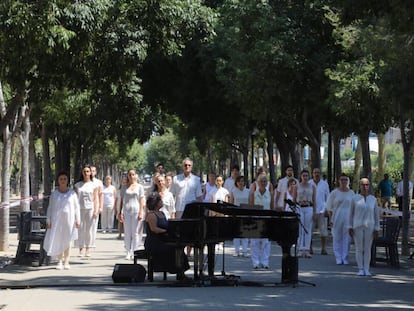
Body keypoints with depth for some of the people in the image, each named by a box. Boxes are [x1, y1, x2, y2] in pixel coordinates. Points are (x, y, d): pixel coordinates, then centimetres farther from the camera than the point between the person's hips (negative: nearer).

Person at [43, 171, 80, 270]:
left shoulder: (72, 193, 5)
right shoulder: (54, 194, 6)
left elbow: (77, 207, 6)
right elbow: (50, 208, 7)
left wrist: (78, 220, 1)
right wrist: (49, 221, 2)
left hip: (69, 220, 0)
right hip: (57, 220, 0)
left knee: (67, 241, 3)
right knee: (57, 240, -2)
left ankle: (66, 262, 9)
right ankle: (59, 261, 5)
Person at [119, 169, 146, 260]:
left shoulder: (139, 186, 7)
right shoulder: (125, 187, 11)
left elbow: (141, 200, 4)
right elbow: (122, 200, 11)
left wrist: (141, 212, -4)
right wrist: (121, 212, 4)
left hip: (136, 210, -1)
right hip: (126, 211, 2)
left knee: (135, 232, -1)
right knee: (127, 232, 0)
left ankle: (134, 252, 4)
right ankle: (128, 252, 3)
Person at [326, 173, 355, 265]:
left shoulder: (351, 193, 9)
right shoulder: (334, 193, 2)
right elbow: (329, 207, 3)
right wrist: (331, 219, -5)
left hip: (348, 219, 2)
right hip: (337, 218, -2)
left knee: (347, 239, -1)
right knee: (337, 238, -1)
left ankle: (345, 258, 6)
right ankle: (338, 258, 7)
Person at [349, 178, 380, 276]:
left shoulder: (373, 199, 3)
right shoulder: (355, 198, 0)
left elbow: (376, 215, 5)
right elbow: (351, 214, 2)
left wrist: (376, 229, -1)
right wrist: (350, 227, -4)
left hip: (369, 227, 1)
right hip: (357, 226, -1)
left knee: (367, 249, 2)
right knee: (359, 248, -1)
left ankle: (366, 270, 8)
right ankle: (360, 269, 7)